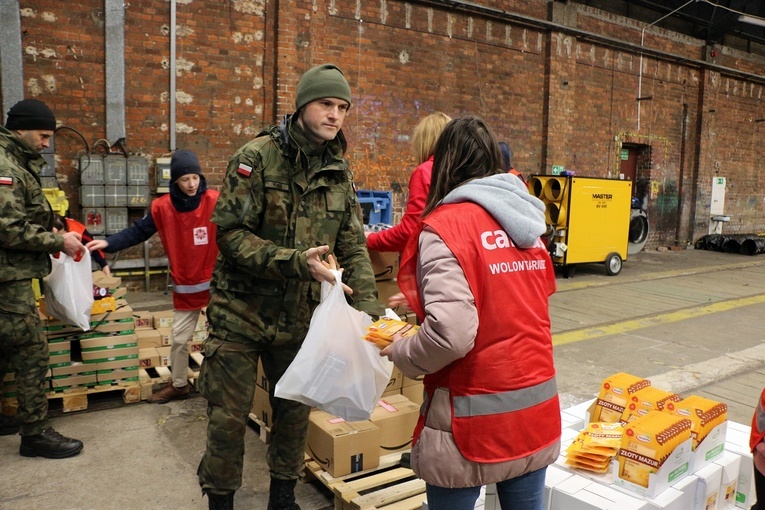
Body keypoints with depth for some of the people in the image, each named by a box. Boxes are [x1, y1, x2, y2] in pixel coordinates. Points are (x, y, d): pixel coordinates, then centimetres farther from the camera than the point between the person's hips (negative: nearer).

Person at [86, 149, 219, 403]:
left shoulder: (215, 200, -14)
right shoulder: (162, 207, -4)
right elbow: (138, 231, 3)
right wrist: (108, 243, -7)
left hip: (216, 282, -3)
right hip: (185, 286, 3)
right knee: (179, 338, 14)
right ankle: (178, 385, 32)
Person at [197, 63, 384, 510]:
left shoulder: (339, 171, 1)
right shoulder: (257, 157, -13)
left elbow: (353, 245, 0)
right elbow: (230, 233, -19)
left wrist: (368, 305, -13)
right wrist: (296, 261, -30)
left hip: (299, 313, 5)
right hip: (242, 309, -4)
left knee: (296, 409, 15)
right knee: (229, 414, 5)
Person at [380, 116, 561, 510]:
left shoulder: (445, 227, -15)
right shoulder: (524, 221, 6)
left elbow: (451, 334, -25)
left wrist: (402, 353, -5)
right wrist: (421, 300, 21)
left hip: (474, 418, -6)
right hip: (536, 404, 6)